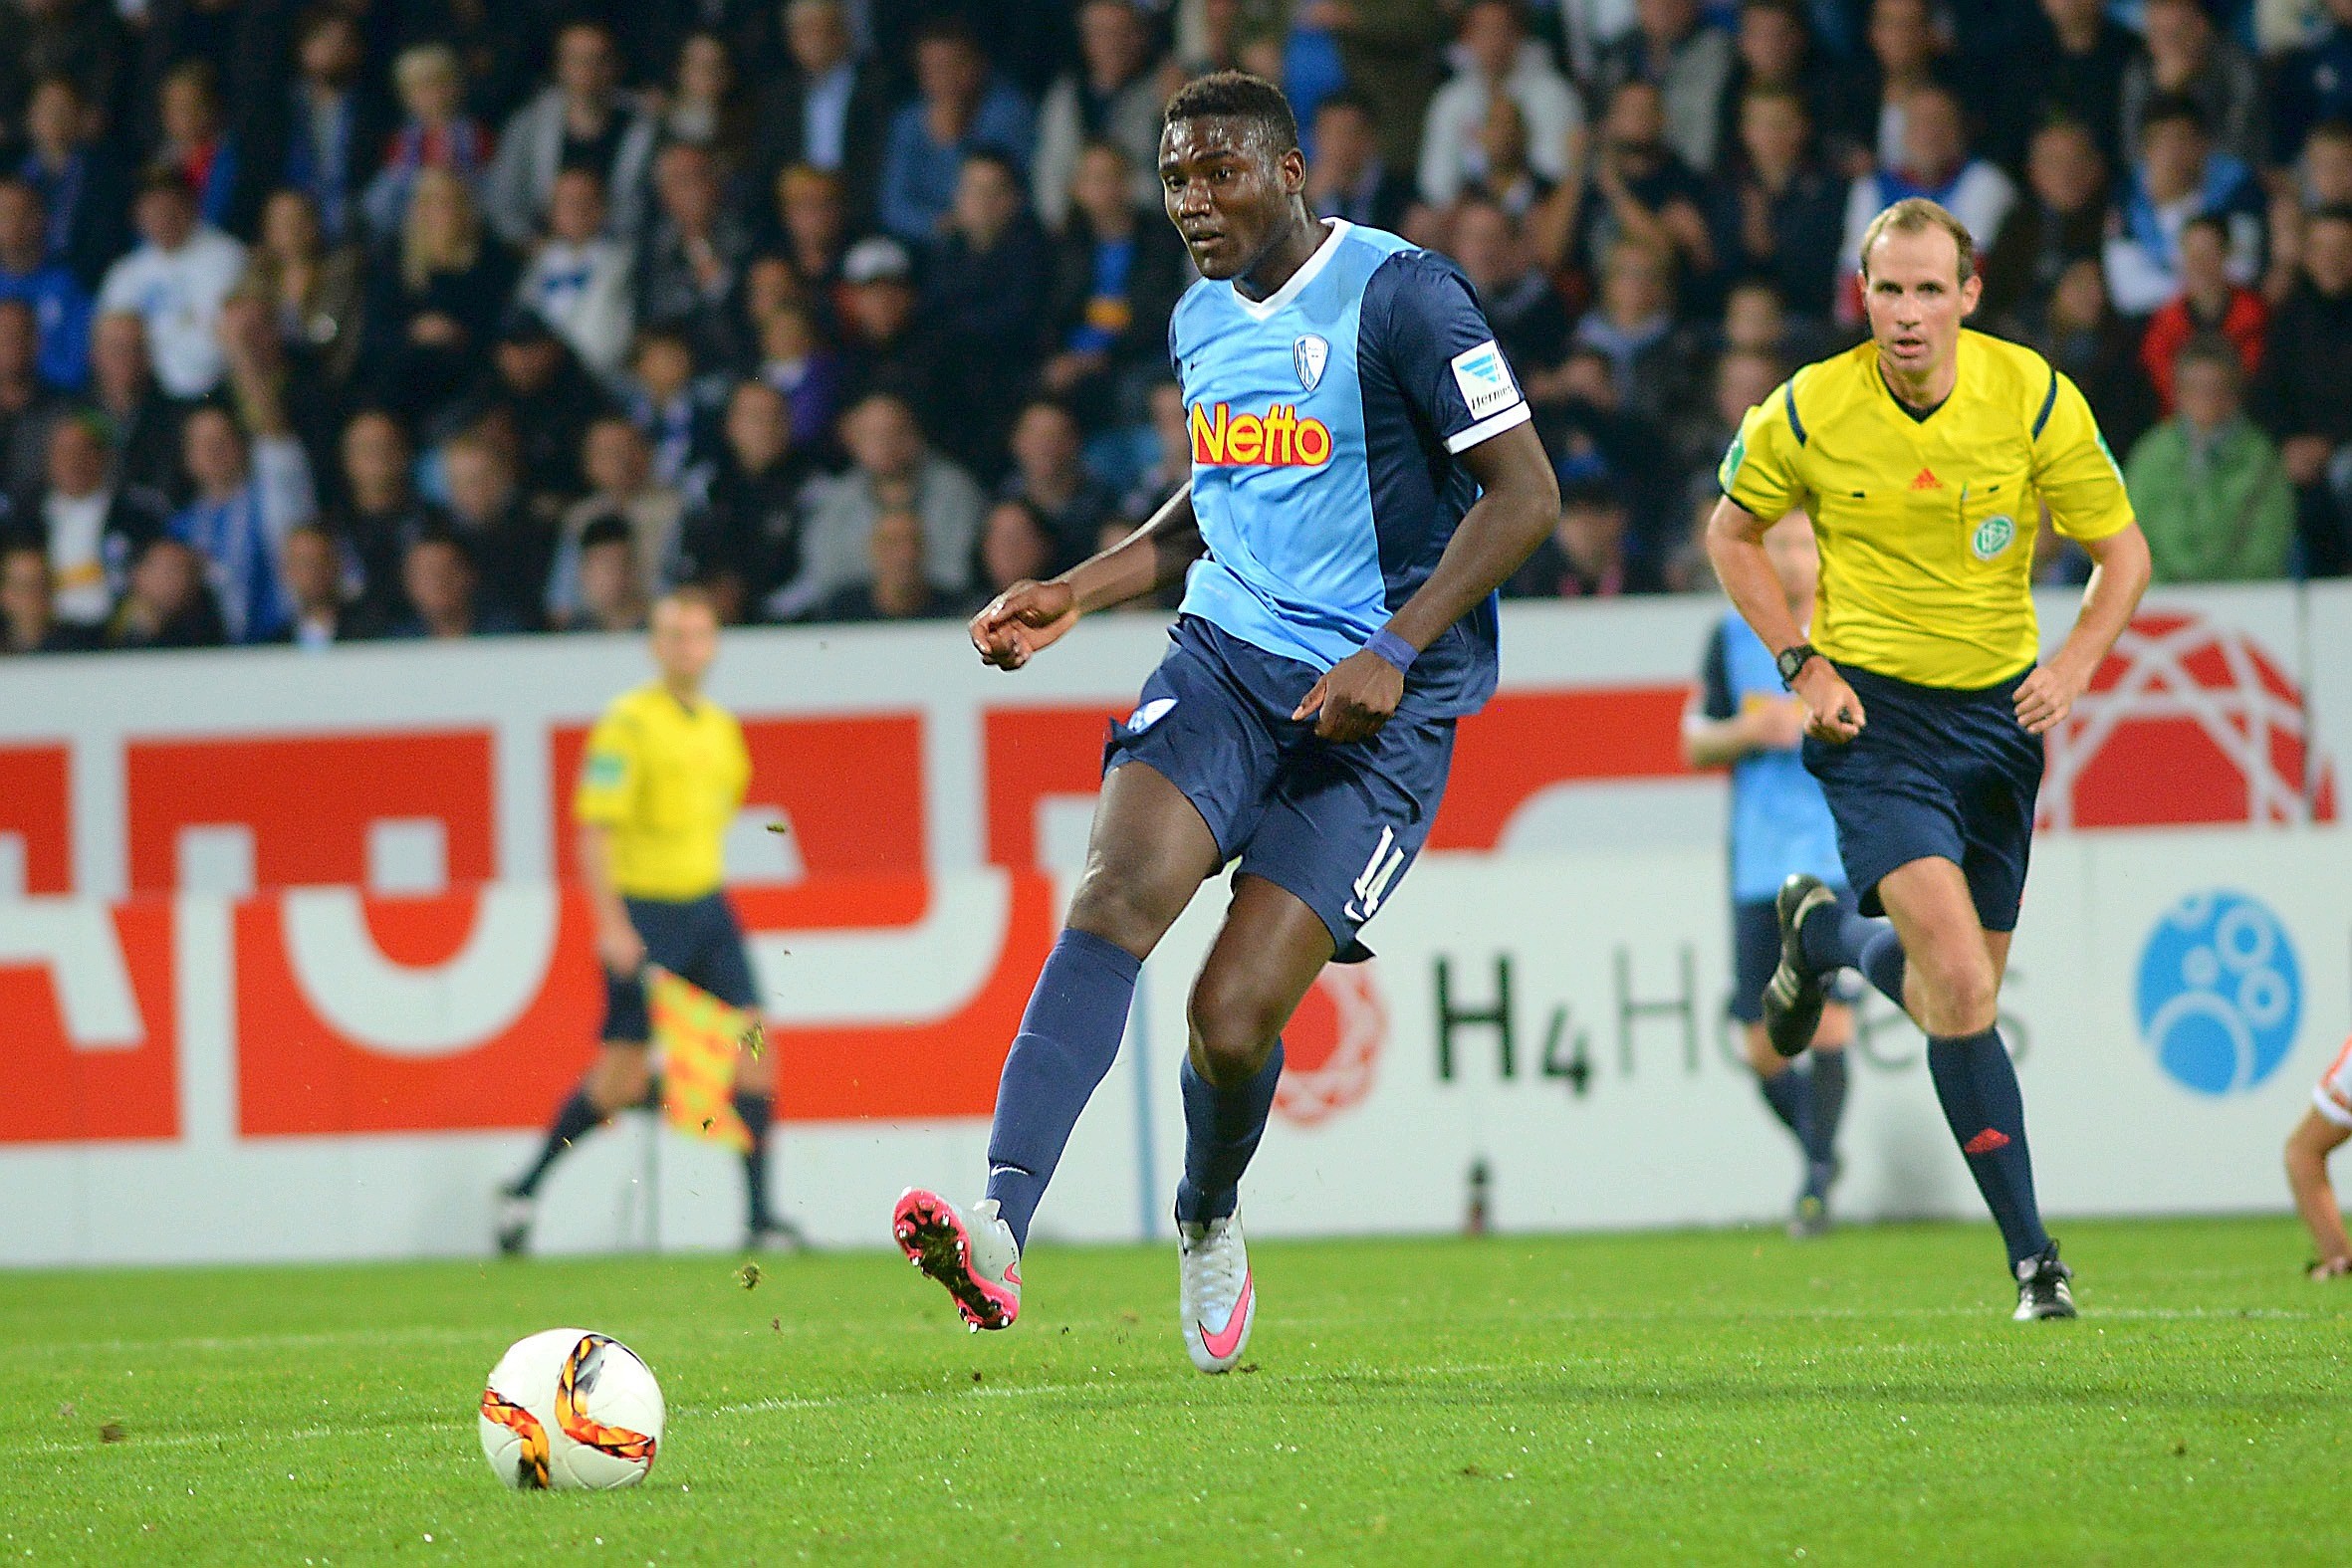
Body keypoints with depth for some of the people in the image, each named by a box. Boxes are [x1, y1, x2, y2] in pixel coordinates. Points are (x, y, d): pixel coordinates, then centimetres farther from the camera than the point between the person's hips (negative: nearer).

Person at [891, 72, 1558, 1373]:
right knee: (1119, 890, -24)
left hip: (1377, 712, -5)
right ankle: (1000, 1227, -36)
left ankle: (1208, 1218, 24)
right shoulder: (1199, 322, 13)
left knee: (1232, 1016, -12)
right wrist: (1073, 596, 15)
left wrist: (1395, 652, -18)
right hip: (1227, 659, 5)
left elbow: (1523, 494, -11)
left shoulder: (1400, 296, -10)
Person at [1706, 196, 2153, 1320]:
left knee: (1962, 987, 13)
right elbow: (1732, 531, 7)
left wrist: (2073, 666, -18)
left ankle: (1821, 933, 46)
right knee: (1960, 983, -21)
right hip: (1872, 717, -3)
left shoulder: (2035, 398, -10)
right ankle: (2032, 1255, -8)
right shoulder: (1809, 410, -11)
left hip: (1997, 715, 3)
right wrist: (1802, 665, -4)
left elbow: (2123, 550, -1)